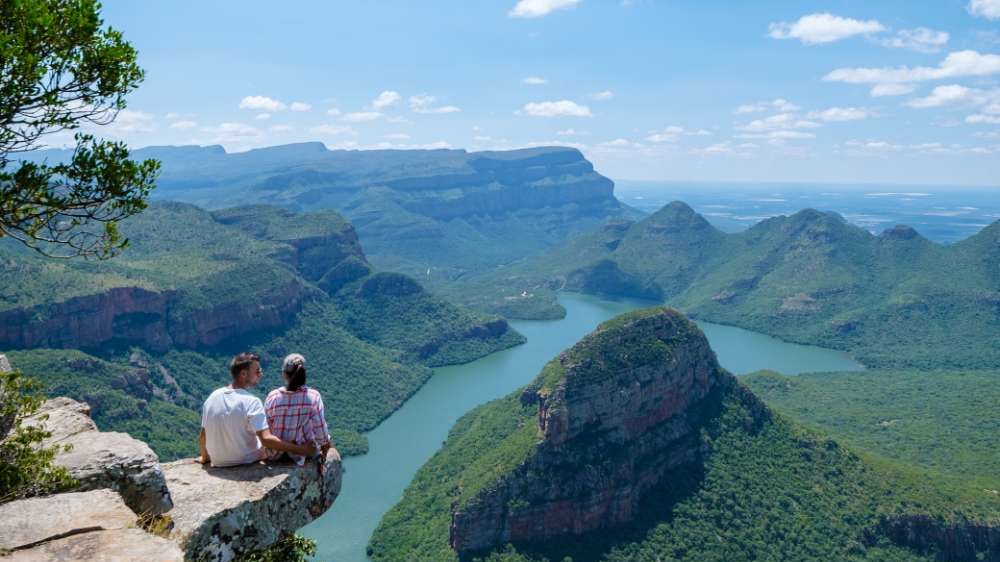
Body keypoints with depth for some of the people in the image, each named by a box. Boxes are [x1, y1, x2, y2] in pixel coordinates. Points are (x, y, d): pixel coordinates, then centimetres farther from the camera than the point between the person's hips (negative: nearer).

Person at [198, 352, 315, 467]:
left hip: (219, 464, 5)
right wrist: (299, 449, -26)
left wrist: (205, 458, 21)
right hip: (247, 464, -5)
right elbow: (266, 439, -29)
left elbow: (203, 437, 3)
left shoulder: (213, 397, -4)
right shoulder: (251, 402, -21)